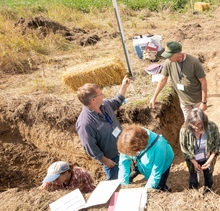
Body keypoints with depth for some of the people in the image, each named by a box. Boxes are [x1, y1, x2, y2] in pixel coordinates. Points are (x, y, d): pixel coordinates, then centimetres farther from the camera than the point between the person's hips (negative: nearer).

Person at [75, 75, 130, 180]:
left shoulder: (104, 105, -11)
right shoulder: (85, 123, -36)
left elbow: (117, 102, 13)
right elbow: (90, 147, -27)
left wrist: (124, 87, 6)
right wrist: (104, 160, -18)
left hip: (122, 149, 7)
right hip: (110, 157, -7)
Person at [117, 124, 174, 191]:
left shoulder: (158, 147, -44)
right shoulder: (129, 143, -35)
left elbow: (155, 175, -31)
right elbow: (124, 164, -22)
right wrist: (123, 186, -23)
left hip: (162, 165, -4)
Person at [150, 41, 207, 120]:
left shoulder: (193, 63, -28)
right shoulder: (168, 62, -17)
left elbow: (203, 82, -18)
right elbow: (163, 80, -2)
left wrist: (204, 102, -14)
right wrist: (154, 97, 4)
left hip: (197, 99, -3)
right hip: (183, 100, 3)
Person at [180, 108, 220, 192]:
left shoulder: (212, 127, -29)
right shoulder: (185, 130, -31)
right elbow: (184, 148, -16)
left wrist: (210, 160, -19)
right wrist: (194, 162, -18)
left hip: (208, 159, 1)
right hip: (193, 160, -1)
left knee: (208, 177, 27)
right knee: (193, 179, 21)